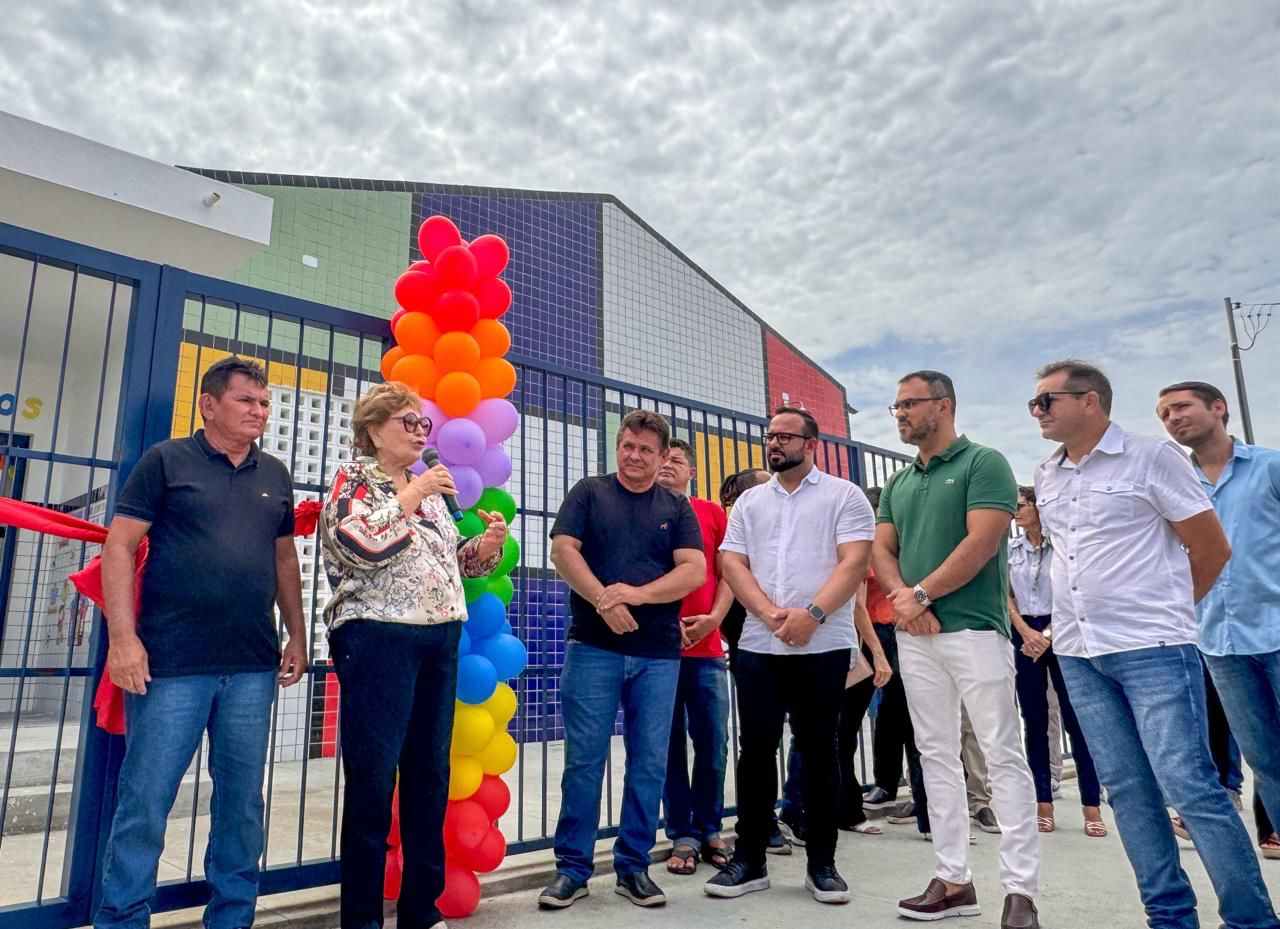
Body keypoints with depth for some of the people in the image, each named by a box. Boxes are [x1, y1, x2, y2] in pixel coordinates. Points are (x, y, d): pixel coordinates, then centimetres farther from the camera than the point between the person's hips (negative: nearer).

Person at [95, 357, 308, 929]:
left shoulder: (275, 476, 13)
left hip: (253, 668, 4)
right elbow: (119, 546, -3)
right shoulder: (166, 461, 1)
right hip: (171, 665, -4)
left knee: (242, 803, 11)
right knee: (145, 801, 4)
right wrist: (124, 637, -11)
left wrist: (296, 636, 14)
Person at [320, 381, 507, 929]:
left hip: (439, 641, 7)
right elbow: (360, 545, -20)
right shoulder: (353, 480, -1)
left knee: (430, 772, 10)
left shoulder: (429, 488, 18)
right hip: (377, 639, -6)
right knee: (372, 776, -1)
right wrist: (411, 495, -13)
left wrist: (487, 546, 1)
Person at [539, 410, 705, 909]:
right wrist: (604, 600, -18)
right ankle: (572, 868, 14)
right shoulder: (589, 492, 7)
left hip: (659, 653, 2)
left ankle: (634, 867, 21)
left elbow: (694, 571, -1)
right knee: (583, 761, 1)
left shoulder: (677, 507, 11)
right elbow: (562, 550, -4)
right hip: (593, 647, -2)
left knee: (649, 764, 6)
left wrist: (638, 594, -16)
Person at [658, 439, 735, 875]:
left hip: (707, 645, 2)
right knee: (670, 744, 4)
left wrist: (713, 618, -7)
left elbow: (727, 573, 8)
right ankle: (682, 837, 15)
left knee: (713, 743, 6)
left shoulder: (713, 514, 11)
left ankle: (710, 830, 22)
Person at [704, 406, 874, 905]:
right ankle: (749, 859, 17)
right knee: (755, 748, 5)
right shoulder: (749, 501, 13)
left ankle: (822, 863, 18)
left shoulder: (844, 496, 3)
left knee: (817, 749, 5)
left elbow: (854, 562, -8)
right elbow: (733, 564, 4)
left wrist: (812, 614, -19)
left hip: (824, 645, -3)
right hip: (758, 645, 3)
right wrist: (769, 614, -11)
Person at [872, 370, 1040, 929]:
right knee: (937, 756, 9)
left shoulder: (983, 464, -3)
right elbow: (881, 551, 12)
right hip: (914, 635, 7)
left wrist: (920, 594, -12)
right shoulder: (898, 484, 16)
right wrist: (903, 600, -7)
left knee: (1003, 756, -2)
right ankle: (953, 880, 18)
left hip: (973, 629, -7)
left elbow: (981, 543, -14)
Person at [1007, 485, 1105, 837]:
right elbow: (1007, 598, 7)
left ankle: (1091, 807, 4)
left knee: (1075, 720, -3)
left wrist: (1048, 635, -12)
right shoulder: (1009, 550, 7)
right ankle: (1044, 804, 12)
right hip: (1025, 635, 3)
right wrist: (1028, 634, -7)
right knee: (1035, 722, 6)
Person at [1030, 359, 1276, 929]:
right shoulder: (1046, 478, 11)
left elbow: (1212, 549, -1)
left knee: (1189, 785, -5)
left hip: (1151, 650, -5)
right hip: (1077, 654, 6)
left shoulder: (1151, 457, -4)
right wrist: (1073, 621, 14)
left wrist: (1163, 609, 6)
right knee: (1127, 790, 10)